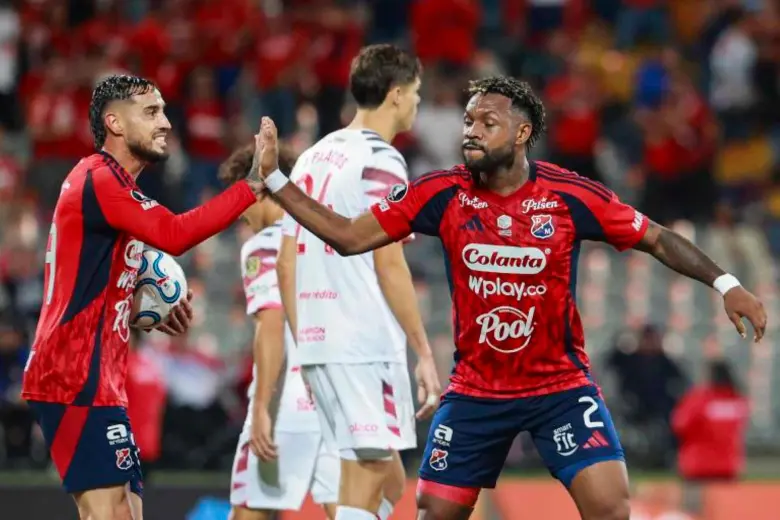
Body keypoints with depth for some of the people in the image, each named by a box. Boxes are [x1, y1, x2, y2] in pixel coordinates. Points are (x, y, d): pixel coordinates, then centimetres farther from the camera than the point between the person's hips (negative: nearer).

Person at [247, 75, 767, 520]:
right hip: (475, 391, 2)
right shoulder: (442, 193, -8)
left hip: (562, 385, -2)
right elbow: (349, 237, -3)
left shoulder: (570, 196, -13)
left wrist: (725, 284, -14)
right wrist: (273, 177, -10)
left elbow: (657, 239, -3)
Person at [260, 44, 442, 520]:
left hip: (317, 340, 8)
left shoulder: (313, 158, 17)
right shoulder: (380, 160, -8)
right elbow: (389, 265, -13)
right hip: (367, 344, -8)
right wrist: (424, 353, -10)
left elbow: (287, 265, 17)